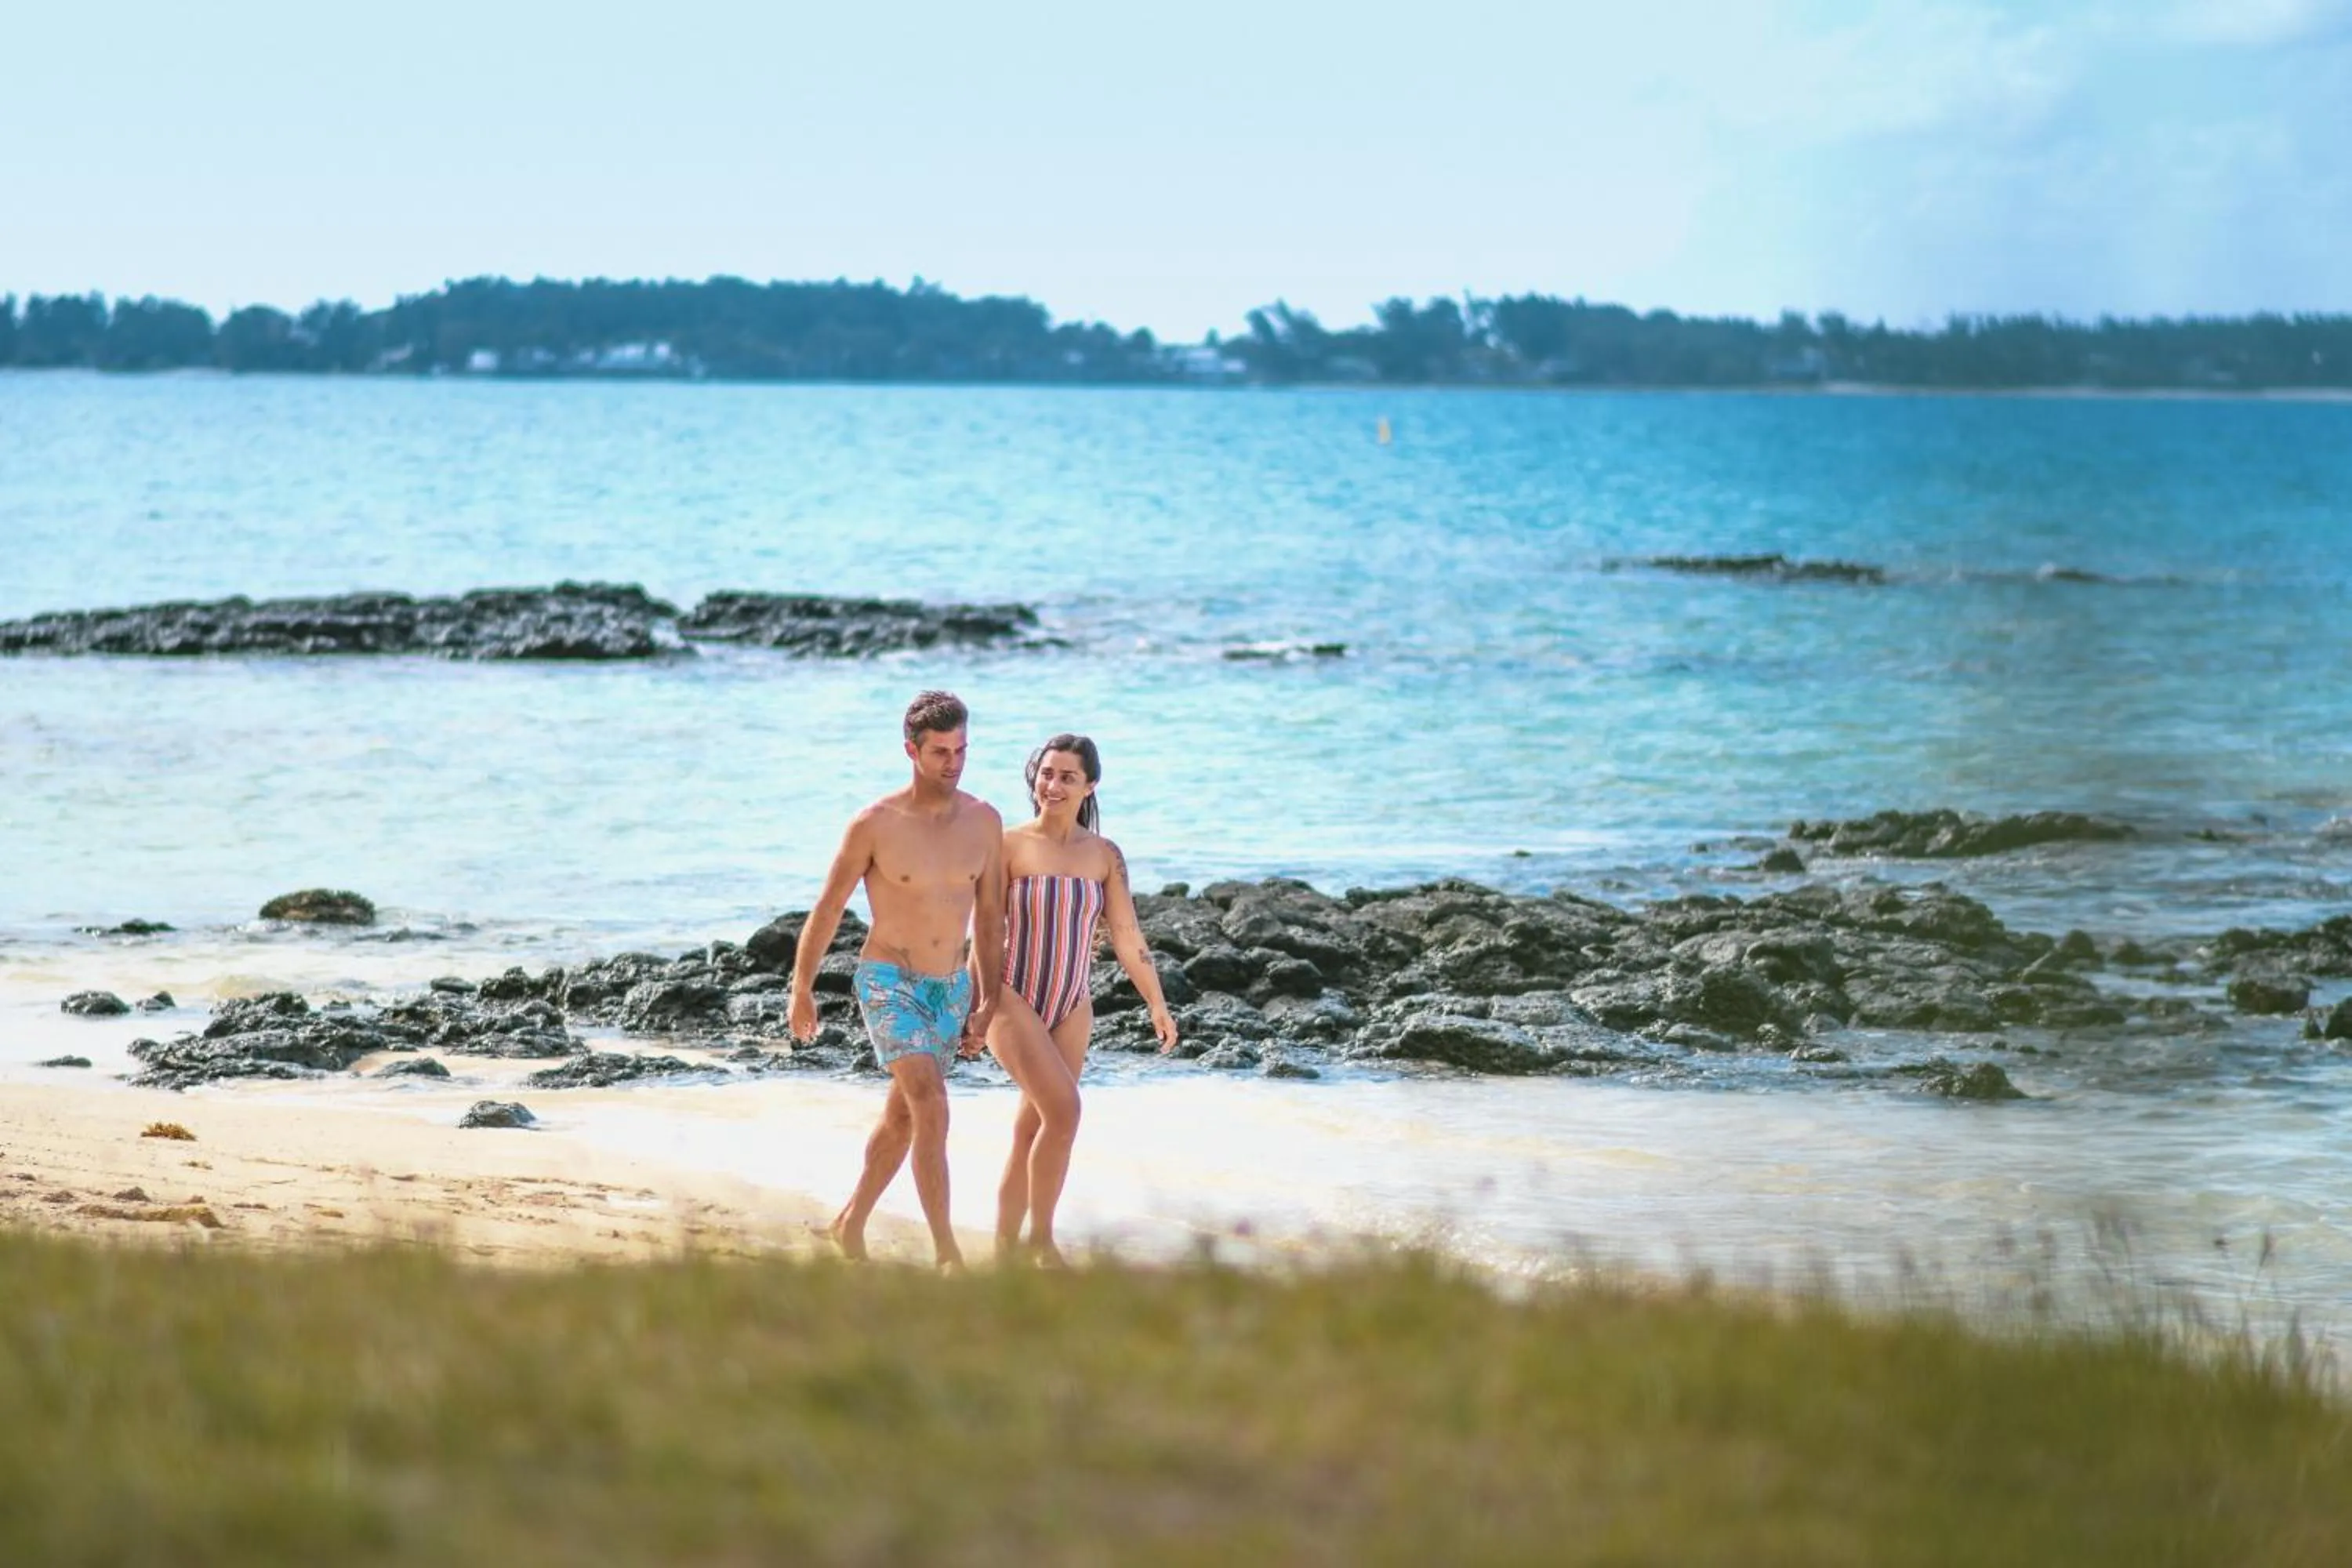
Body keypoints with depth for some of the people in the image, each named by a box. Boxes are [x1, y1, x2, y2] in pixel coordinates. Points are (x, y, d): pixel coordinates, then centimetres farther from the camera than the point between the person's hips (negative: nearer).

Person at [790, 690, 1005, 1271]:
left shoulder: (984, 822, -2)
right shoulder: (875, 825, -14)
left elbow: (989, 917, 8)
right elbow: (827, 909, -4)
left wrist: (987, 1001, 7)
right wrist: (801, 990, 0)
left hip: (950, 989, 5)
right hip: (889, 983, -5)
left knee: (902, 1118, 17)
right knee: (932, 1109, -20)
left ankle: (851, 1225, 36)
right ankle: (948, 1255, -22)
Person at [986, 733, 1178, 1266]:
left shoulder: (1104, 856, 4)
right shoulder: (1010, 846, -6)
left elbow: (1128, 937, 6)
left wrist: (1157, 1004, 2)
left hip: (1072, 1008, 4)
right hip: (1013, 999, -4)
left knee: (1033, 1128, 7)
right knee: (1064, 1108, -20)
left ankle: (1005, 1248, 15)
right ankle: (1041, 1239, -9)